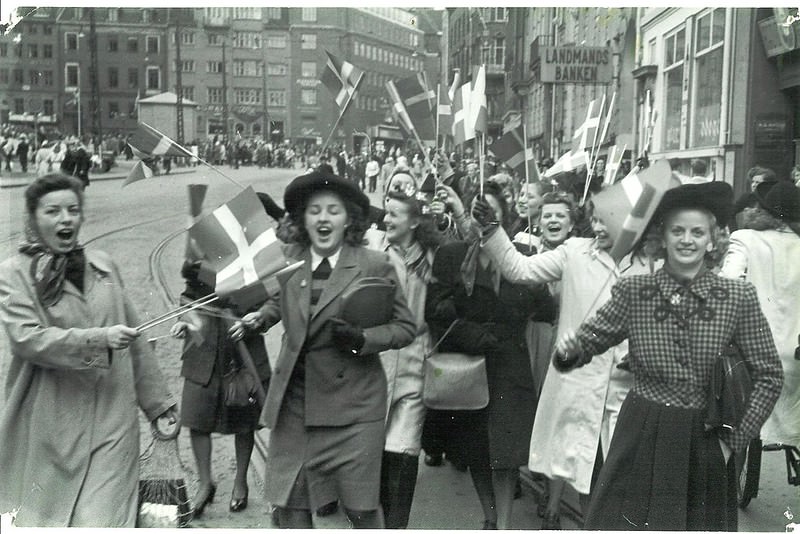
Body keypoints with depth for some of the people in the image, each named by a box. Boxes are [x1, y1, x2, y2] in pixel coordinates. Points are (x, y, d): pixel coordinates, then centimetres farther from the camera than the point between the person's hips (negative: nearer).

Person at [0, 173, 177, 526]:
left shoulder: (103, 265, 9)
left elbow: (134, 341, 13)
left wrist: (157, 401, 14)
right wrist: (99, 339, -22)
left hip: (112, 421, 2)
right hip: (52, 426, -2)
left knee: (102, 519, -4)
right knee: (46, 518, 9)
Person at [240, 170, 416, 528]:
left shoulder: (375, 265, -6)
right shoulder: (289, 259, 5)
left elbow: (405, 327, -1)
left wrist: (361, 339, -16)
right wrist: (261, 316, 5)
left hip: (352, 402, -3)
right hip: (293, 400, 3)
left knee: (361, 507, 3)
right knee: (289, 504, 6)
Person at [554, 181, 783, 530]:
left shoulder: (739, 297, -6)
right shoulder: (632, 292, -6)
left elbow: (769, 377, -1)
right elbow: (589, 340, -3)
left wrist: (734, 440, -5)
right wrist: (569, 349, -26)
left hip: (707, 444, 1)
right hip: (642, 439, 0)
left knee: (702, 524, 16)